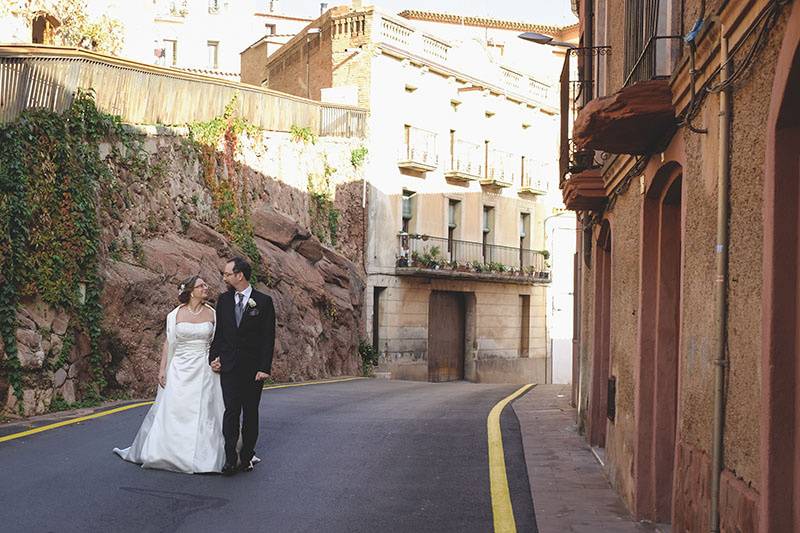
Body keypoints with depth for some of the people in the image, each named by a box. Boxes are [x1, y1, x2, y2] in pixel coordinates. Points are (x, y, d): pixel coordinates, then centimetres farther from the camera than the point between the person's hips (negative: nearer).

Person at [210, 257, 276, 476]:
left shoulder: (264, 301, -2)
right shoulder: (223, 300, 9)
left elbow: (268, 337, -4)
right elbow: (218, 333, 14)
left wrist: (265, 368, -10)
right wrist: (213, 357, 2)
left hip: (253, 368, -2)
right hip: (229, 367, 2)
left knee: (251, 413, 6)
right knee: (231, 411, -7)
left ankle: (247, 456, 15)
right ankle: (230, 459, -10)